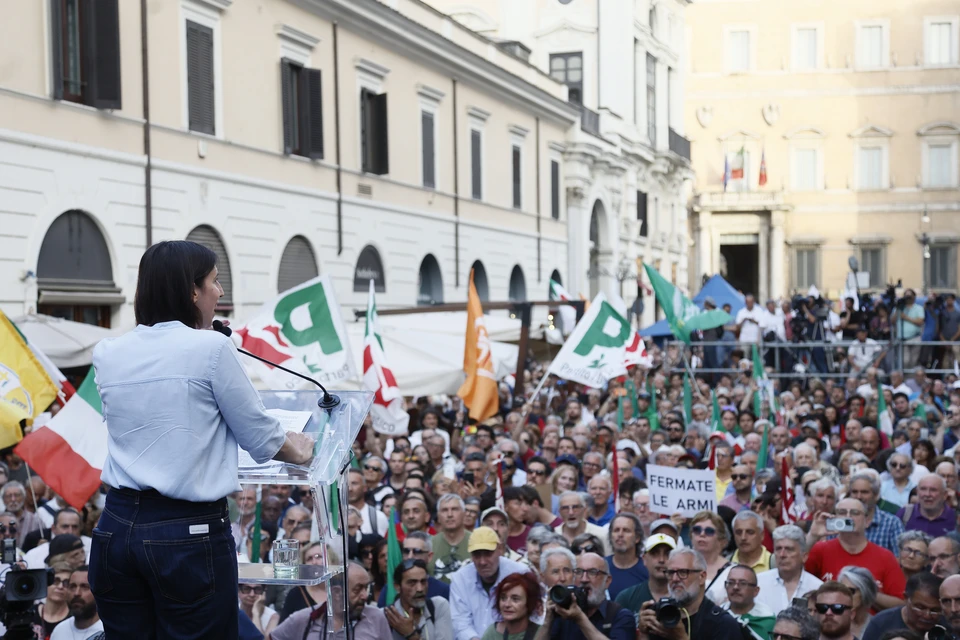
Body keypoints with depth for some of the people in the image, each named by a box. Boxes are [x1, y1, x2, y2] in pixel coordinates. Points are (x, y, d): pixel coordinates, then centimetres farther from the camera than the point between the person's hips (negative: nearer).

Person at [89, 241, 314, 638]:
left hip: (116, 527, 5)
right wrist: (298, 452, 21)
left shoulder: (108, 355, 7)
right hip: (189, 532, -5)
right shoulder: (212, 348, -8)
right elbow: (259, 436, -1)